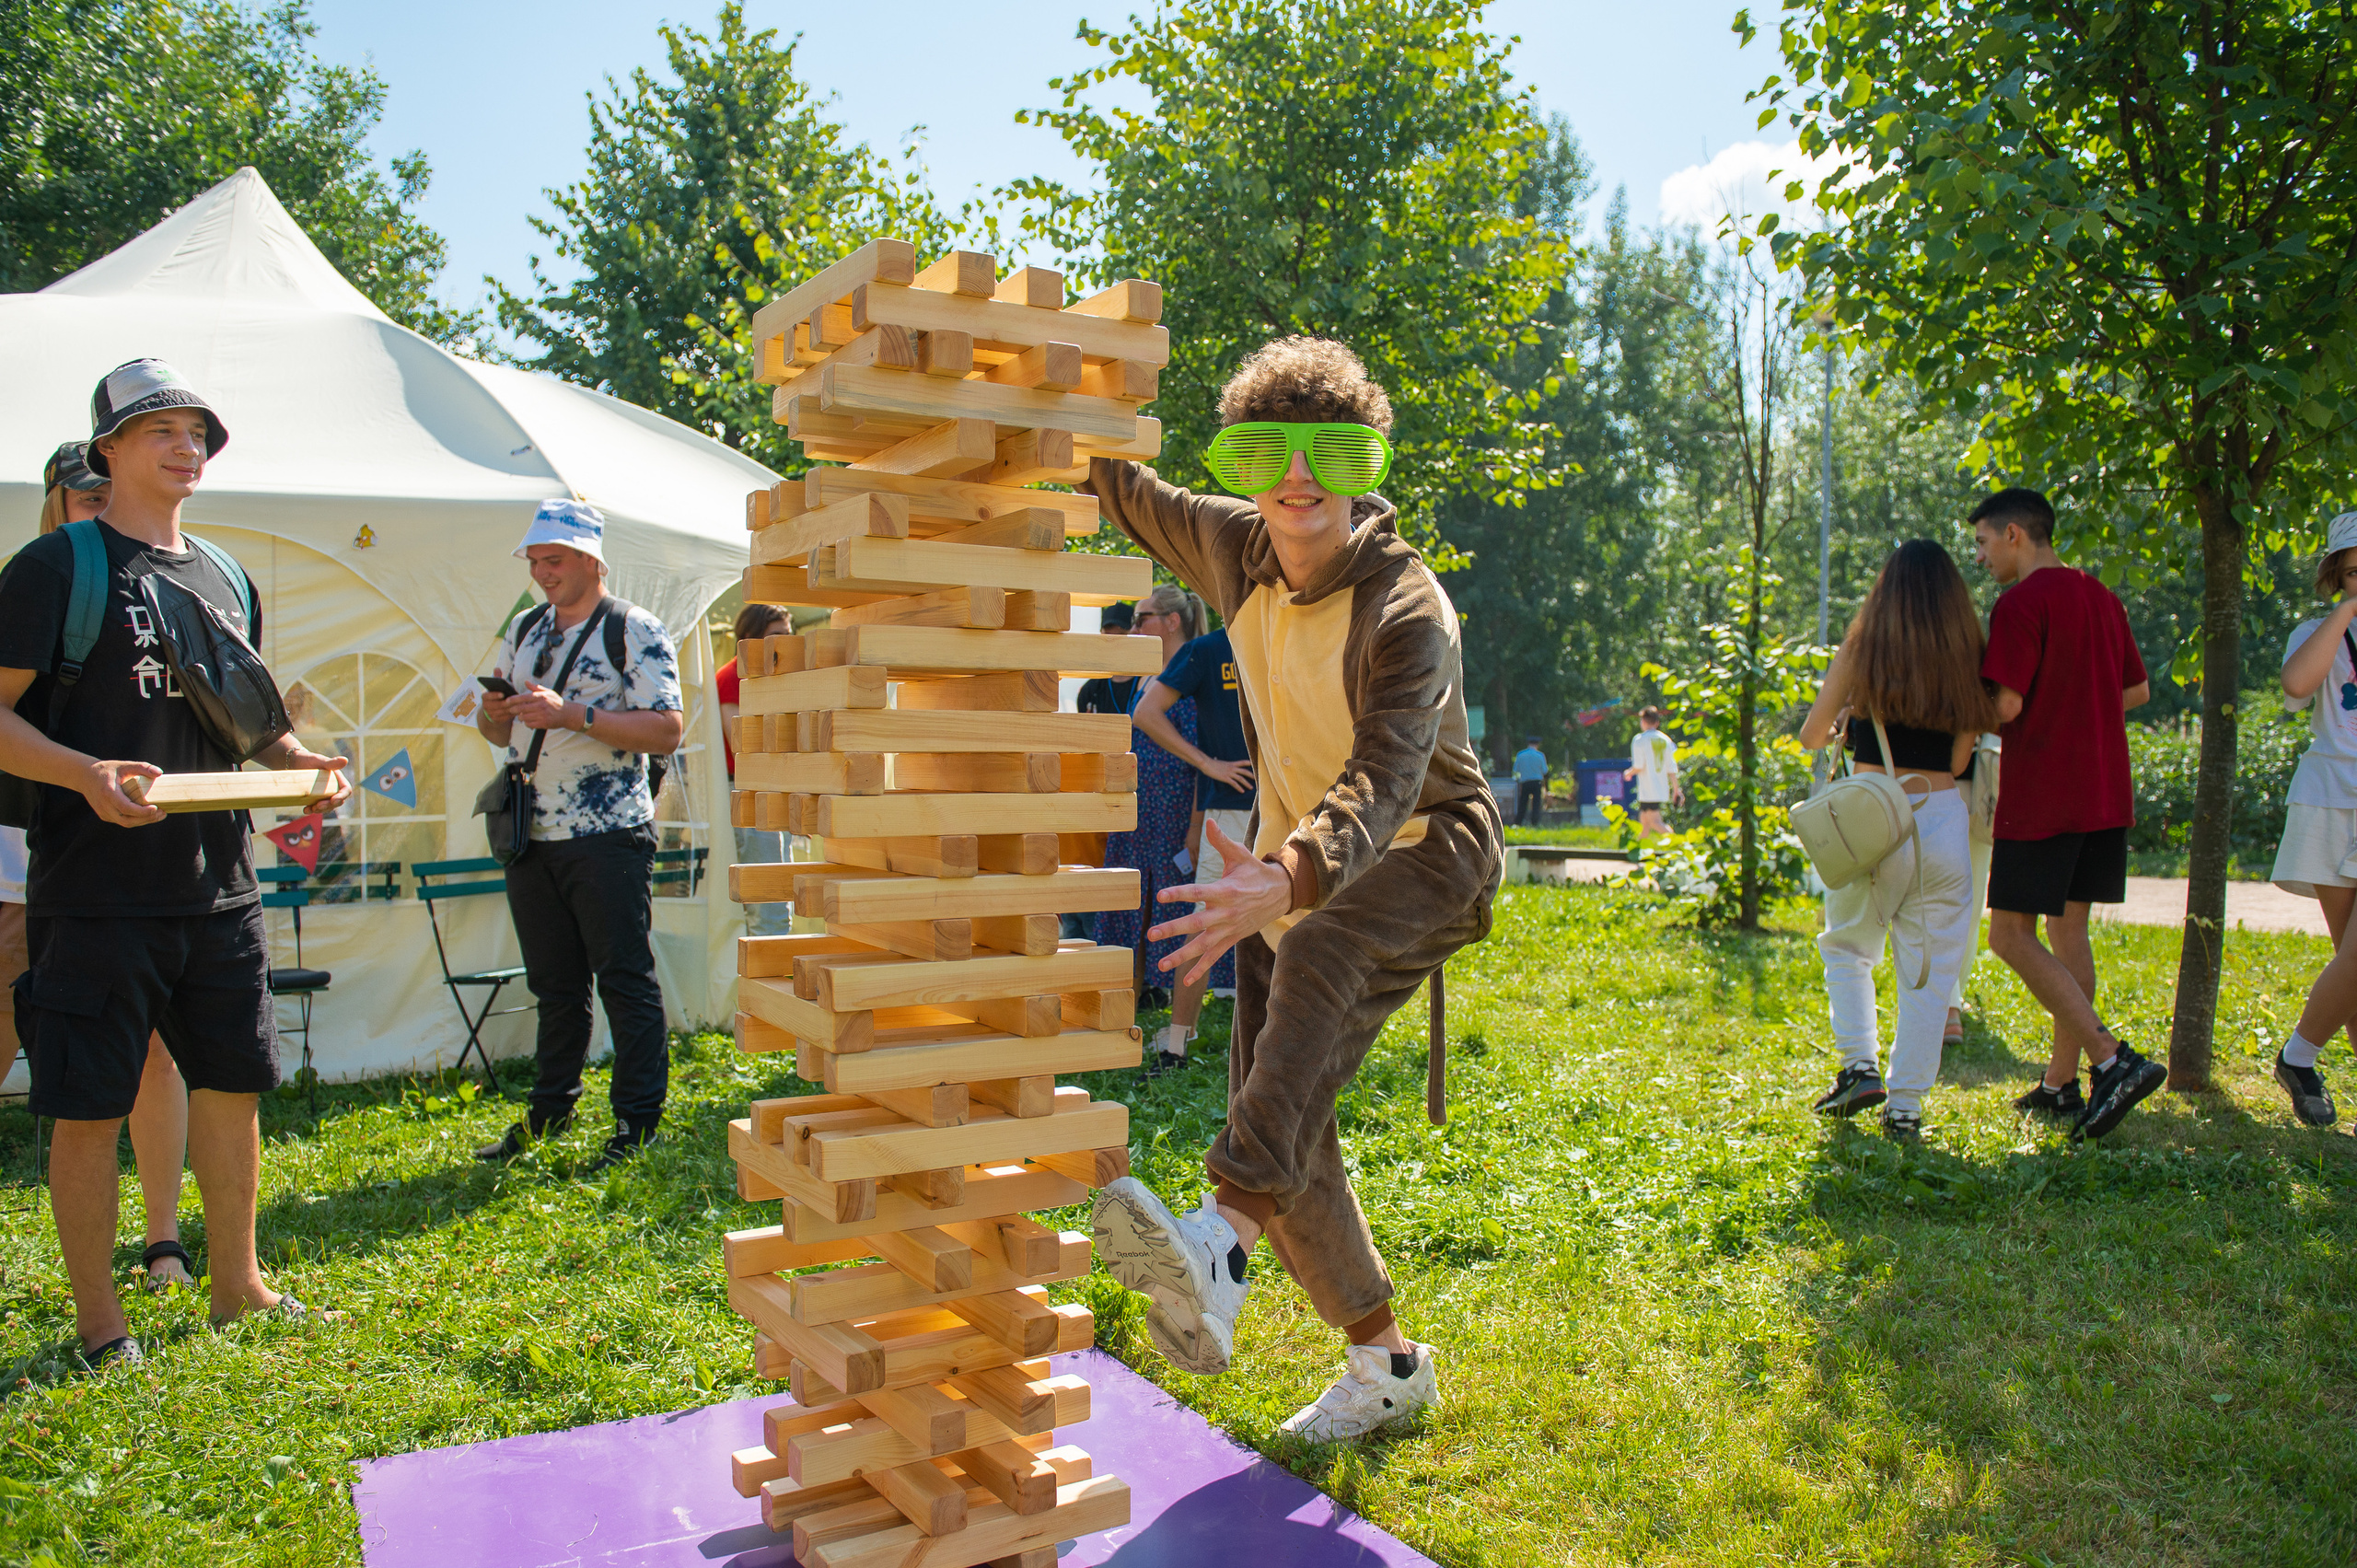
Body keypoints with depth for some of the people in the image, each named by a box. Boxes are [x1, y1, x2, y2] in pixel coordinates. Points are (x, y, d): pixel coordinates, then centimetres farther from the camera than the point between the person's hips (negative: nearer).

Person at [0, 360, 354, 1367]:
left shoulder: (227, 582, 15)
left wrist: (298, 761, 3)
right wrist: (84, 773, -24)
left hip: (219, 886, 6)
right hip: (95, 894, -6)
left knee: (234, 1085, 13)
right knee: (89, 1108, 2)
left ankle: (236, 1283, 28)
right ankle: (98, 1319, 16)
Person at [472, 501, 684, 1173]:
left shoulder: (634, 631, -5)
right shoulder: (523, 630, 16)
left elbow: (667, 729, -15)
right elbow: (501, 733, 21)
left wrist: (573, 715, -21)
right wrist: (493, 712, -3)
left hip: (608, 836, -6)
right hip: (532, 836, 7)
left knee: (625, 980, -2)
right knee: (554, 984, 14)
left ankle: (637, 1123, 5)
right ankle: (549, 1113, 25)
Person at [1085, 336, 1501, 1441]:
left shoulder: (1409, 612, -24)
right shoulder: (1238, 552, -4)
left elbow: (1383, 780, -41)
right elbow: (1127, 494, 16)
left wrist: (1281, 880, -59)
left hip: (1423, 853, -7)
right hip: (1294, 869, 7)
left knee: (1317, 957, -40)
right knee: (1282, 1121, 0)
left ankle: (1221, 1242, -58)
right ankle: (1386, 1361, 16)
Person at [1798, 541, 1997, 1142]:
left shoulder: (1859, 651, -2)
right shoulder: (1966, 662, 3)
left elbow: (1811, 736, 6)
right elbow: (1959, 760, 6)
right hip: (1943, 817, 2)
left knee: (1848, 947, 19)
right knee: (1928, 968, 9)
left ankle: (1860, 1066, 5)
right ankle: (1906, 1105, 8)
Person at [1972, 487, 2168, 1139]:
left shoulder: (2021, 602, -13)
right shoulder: (2102, 598, 14)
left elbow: (2005, 705, -19)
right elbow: (2137, 690, 20)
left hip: (2040, 796, -8)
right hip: (2105, 792, 8)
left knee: (2011, 936, -3)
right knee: (2068, 928, 12)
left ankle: (2113, 1060, -13)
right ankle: (2061, 1083, 16)